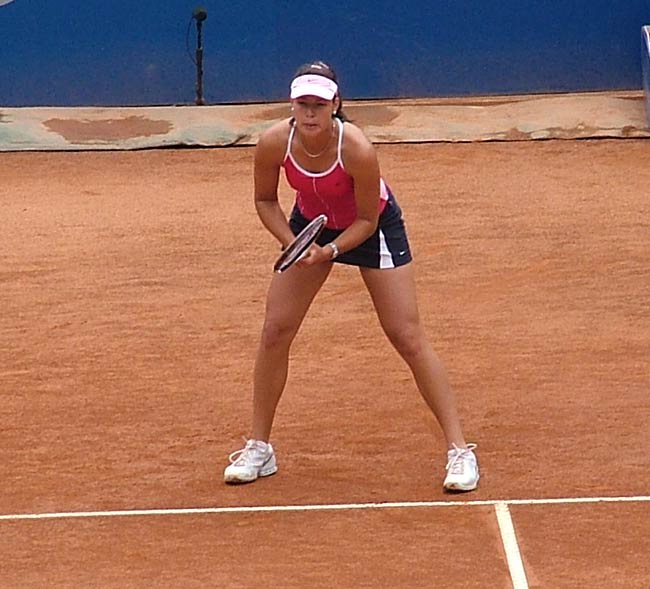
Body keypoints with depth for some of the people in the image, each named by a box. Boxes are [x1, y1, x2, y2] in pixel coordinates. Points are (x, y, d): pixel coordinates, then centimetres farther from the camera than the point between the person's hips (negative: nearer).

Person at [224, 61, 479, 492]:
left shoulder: (357, 149, -36)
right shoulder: (274, 144, -27)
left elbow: (367, 220, -22)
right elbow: (265, 200, -8)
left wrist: (330, 250, -36)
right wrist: (292, 244, -22)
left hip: (372, 227, -4)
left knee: (408, 338, -8)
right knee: (275, 331, -2)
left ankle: (460, 451, -3)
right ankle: (259, 449, 13)